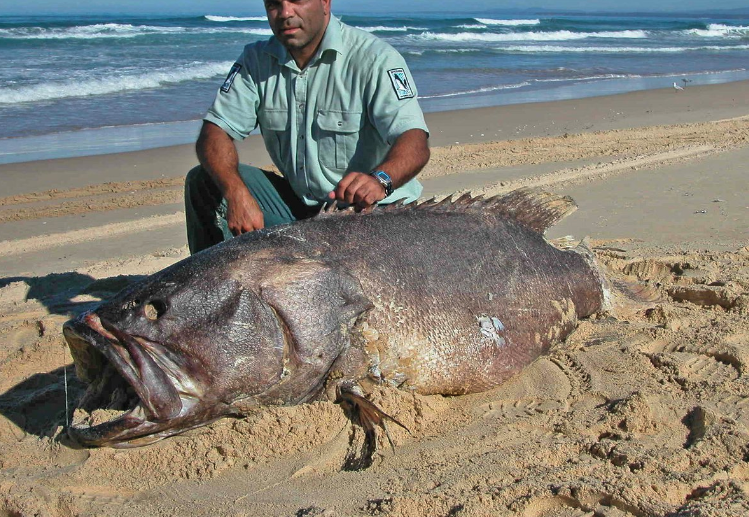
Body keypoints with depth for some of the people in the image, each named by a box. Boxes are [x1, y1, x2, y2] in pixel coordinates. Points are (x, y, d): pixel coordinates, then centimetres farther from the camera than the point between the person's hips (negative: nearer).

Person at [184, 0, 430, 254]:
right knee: (203, 182, -10)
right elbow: (215, 131, -6)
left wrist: (380, 179, -49)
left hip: (373, 211, -4)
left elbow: (416, 142, -25)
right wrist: (237, 194, -27)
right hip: (296, 203, 5)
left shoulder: (375, 57, -14)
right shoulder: (257, 59, 2)